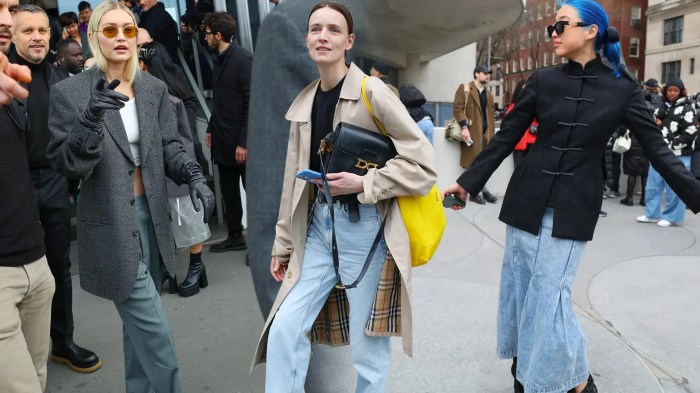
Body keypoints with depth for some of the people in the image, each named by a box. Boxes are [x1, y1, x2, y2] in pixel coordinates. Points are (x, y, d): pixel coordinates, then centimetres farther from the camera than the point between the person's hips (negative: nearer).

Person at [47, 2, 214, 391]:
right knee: (154, 329, -4)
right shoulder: (70, 92, -7)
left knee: (139, 321, 19)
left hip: (151, 214, 5)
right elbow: (67, 164, -11)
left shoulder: (154, 88, 7)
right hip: (112, 223, -5)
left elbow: (169, 146, 3)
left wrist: (195, 177, -17)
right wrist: (90, 117, -28)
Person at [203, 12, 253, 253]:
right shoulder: (220, 60, 12)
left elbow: (252, 103, -16)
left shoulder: (244, 59, -12)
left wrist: (244, 142, -19)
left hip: (241, 141, -8)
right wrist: (211, 129, 13)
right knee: (228, 192, 14)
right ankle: (235, 237, 26)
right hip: (223, 139, 8)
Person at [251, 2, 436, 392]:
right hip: (318, 226, 5)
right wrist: (283, 242, 14)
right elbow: (295, 180, 13)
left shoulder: (372, 92, -9)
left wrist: (363, 184, -18)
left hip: (365, 227, -5)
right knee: (284, 330, 3)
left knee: (367, 345, 7)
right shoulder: (303, 103, 9)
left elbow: (424, 163, -11)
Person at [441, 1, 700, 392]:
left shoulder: (623, 89, -2)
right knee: (520, 285, 9)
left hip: (574, 207, -2)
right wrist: (468, 181, 2)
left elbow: (658, 148, 0)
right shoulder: (543, 80, 2)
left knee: (550, 293, -3)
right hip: (528, 198, 3)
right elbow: (506, 137, 4)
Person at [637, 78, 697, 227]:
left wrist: (671, 145, -17)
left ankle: (671, 217, 9)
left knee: (674, 188, -1)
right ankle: (651, 214, 19)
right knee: (653, 185, 9)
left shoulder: (687, 109, -6)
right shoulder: (662, 106, 15)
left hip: (678, 155, -7)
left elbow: (690, 134, -14)